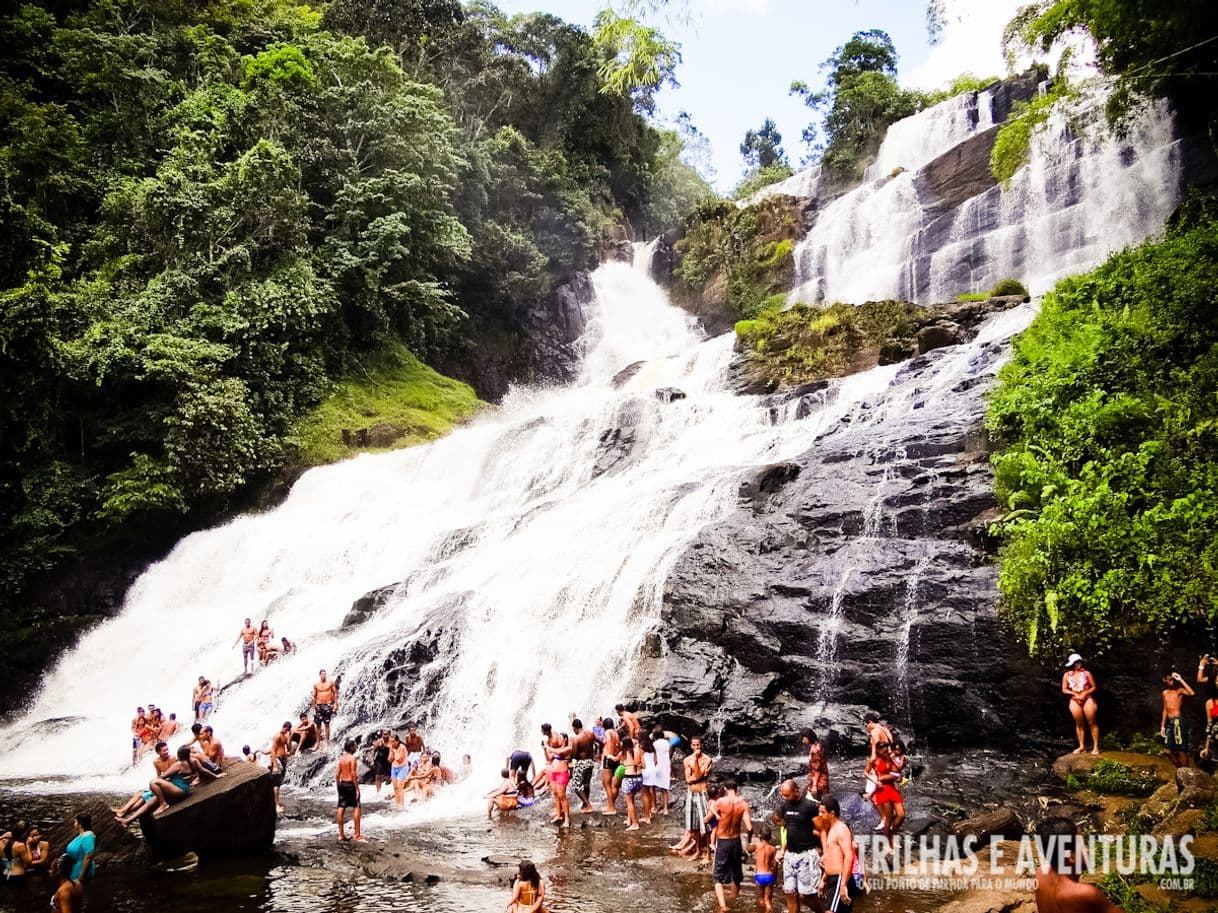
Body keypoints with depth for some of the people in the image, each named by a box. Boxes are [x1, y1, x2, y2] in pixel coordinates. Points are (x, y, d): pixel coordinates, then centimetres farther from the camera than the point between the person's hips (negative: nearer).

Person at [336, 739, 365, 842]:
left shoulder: (341, 758, 9)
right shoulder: (352, 758, -12)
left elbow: (337, 774, 10)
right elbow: (353, 774, -18)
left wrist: (338, 786, 17)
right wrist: (357, 788, -15)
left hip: (342, 783, 8)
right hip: (350, 784, -8)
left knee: (341, 808, 8)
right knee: (356, 808, -3)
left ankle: (341, 834, 15)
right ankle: (357, 835, -6)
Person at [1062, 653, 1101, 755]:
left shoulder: (1086, 673, -2)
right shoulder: (1067, 675, 2)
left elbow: (1094, 687, 0)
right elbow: (1064, 690, 5)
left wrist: (1085, 693, -14)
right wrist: (1075, 694, -10)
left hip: (1088, 699, -2)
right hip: (1075, 701, 2)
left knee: (1092, 723, -2)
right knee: (1079, 724, 7)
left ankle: (1096, 746, 3)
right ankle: (1082, 746, 15)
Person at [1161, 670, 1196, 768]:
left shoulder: (1180, 690, -1)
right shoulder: (1165, 693, 18)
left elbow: (1192, 693, -24)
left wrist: (1180, 680, -17)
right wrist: (1163, 726, 19)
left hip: (1179, 721, -7)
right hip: (1170, 723, 7)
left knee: (1181, 751, -8)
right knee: (1170, 752, 8)